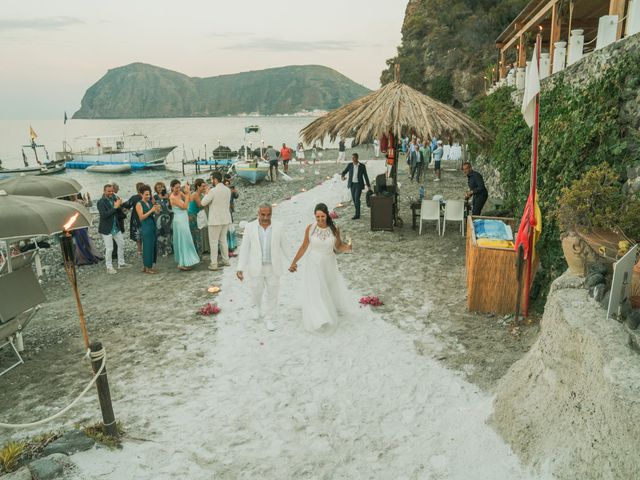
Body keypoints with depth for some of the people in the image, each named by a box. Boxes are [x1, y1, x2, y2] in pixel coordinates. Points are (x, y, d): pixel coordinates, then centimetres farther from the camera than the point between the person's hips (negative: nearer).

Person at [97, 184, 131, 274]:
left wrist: (119, 205, -12)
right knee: (109, 249, -2)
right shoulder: (101, 202, -16)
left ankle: (121, 263, 31)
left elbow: (118, 212, 8)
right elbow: (104, 215, -27)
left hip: (116, 227, 7)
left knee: (121, 244, 16)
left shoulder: (113, 198, 3)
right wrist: (115, 207, -28)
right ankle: (109, 267, 13)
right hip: (106, 229, -7)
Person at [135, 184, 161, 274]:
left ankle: (146, 266, 22)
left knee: (153, 246, 11)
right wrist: (151, 210, -19)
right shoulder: (139, 204, -6)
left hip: (153, 226, 7)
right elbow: (141, 217, -13)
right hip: (145, 227, -7)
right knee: (148, 246, -3)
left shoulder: (150, 202, 13)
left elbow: (156, 214, 11)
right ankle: (147, 268, 6)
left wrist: (157, 209, -10)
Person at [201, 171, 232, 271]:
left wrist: (207, 193, 3)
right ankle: (226, 260, 23)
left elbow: (203, 203, -12)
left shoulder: (213, 190, -17)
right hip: (226, 218, 7)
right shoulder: (228, 190, 4)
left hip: (215, 219, -7)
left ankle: (214, 264, 2)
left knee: (214, 241, 1)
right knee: (223, 239, 18)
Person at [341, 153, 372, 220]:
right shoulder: (350, 165, -1)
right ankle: (358, 212, 25)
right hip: (352, 184, 4)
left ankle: (357, 215, -8)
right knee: (354, 199, 9)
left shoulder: (362, 166, -9)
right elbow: (344, 172, 2)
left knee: (357, 198, -13)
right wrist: (343, 176, -22)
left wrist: (368, 185, -3)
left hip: (359, 184, -4)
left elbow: (365, 176, -3)